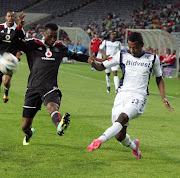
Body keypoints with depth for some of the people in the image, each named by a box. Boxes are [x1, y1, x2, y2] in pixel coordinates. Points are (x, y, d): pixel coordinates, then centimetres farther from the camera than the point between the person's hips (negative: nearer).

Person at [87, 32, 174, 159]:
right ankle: (134, 146, 30)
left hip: (138, 97, -2)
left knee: (122, 118, -33)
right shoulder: (122, 55, 6)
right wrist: (93, 63, -13)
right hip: (122, 95, 2)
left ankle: (100, 140, -44)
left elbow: (159, 78, 19)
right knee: (120, 136, -2)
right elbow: (102, 66, 11)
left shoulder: (152, 58, 6)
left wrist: (163, 98, 9)